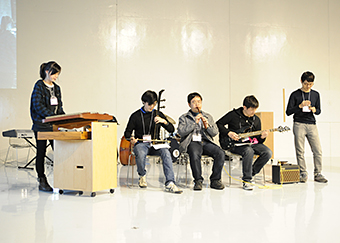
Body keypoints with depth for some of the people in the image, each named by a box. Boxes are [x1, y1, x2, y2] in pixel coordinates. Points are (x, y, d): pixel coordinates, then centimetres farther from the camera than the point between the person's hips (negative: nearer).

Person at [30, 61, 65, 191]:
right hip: (41, 125, -5)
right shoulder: (39, 86, -5)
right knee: (41, 153, 2)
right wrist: (52, 116, -22)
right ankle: (42, 182, 9)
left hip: (54, 126, 5)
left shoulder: (56, 88, 14)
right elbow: (38, 105, -14)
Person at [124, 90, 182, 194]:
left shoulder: (158, 114, 14)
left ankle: (169, 184, -37)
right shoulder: (135, 116, 9)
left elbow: (171, 130, 11)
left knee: (166, 152, -32)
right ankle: (142, 176, -3)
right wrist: (132, 138, -13)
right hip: (141, 143, -1)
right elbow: (127, 133, 11)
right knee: (140, 154, -37)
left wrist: (164, 121, -9)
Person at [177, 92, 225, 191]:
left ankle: (215, 180, -12)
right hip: (192, 142, -3)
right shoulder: (184, 118, 13)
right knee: (195, 155, -37)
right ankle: (198, 181, -20)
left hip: (206, 142, 3)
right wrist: (194, 122, -9)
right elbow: (181, 132, -4)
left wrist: (207, 126, -5)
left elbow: (215, 132, 15)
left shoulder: (208, 116, 22)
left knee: (220, 153, -25)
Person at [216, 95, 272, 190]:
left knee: (268, 153, -19)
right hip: (234, 144, -5)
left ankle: (251, 173, -5)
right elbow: (218, 124, 0)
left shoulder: (256, 119, 9)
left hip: (251, 142, 5)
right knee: (249, 151, -37)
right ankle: (246, 181, -25)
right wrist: (229, 133, -12)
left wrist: (262, 137, -12)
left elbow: (257, 139, 12)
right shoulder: (233, 115, -4)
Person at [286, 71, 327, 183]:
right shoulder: (295, 95, 1)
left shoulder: (316, 94, 12)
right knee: (300, 151, -2)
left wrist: (314, 110, -4)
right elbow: (288, 112, -2)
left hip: (312, 125, 3)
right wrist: (300, 106, -14)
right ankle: (303, 174, 9)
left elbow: (319, 111, 19)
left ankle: (317, 174, 7)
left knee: (318, 151, -3)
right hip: (299, 124, -3)